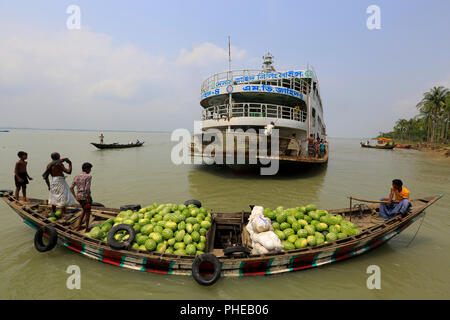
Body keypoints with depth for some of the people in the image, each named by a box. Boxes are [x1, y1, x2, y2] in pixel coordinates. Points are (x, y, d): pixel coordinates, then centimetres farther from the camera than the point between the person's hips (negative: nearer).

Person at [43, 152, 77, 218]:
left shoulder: (49, 165, 8)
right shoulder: (59, 164, -14)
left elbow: (46, 177, 11)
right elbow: (69, 171, -17)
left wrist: (48, 185, 20)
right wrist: (70, 164, -5)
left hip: (52, 181, 8)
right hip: (60, 181, -8)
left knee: (54, 198, 20)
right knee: (63, 198, -6)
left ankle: (53, 213, 30)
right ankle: (64, 215, -9)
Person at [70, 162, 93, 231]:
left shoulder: (76, 176, 9)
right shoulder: (88, 176, -14)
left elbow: (71, 188, 6)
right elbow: (87, 188, -24)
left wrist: (75, 197, 6)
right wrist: (88, 198, -16)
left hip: (79, 197, 7)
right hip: (86, 197, -7)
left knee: (84, 210, 25)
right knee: (88, 212, 9)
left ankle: (78, 226, 23)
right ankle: (87, 228, 15)